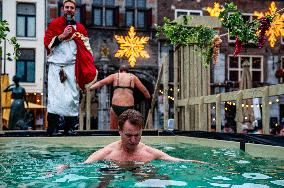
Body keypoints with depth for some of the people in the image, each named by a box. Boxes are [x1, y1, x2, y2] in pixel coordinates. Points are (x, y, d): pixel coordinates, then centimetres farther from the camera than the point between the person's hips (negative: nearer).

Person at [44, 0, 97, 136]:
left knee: (72, 97, -2)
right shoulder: (54, 24, 10)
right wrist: (62, 35, -10)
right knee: (55, 96, -10)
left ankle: (70, 127, 5)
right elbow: (47, 42, 1)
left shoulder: (80, 28, 16)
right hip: (56, 65, -2)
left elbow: (86, 50, 15)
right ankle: (52, 128, -9)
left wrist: (90, 69, 5)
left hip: (72, 66, 2)